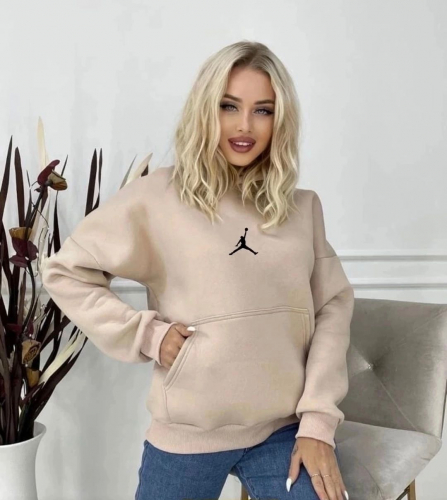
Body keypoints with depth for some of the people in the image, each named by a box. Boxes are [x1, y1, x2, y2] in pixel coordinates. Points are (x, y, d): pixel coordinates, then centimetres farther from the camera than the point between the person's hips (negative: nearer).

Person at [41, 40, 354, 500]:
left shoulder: (302, 206, 4)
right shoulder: (159, 197, -5)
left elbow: (334, 307, 3)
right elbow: (64, 272, 0)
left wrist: (318, 419, -5)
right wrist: (146, 333, -10)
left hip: (286, 428, 2)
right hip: (189, 436, -2)